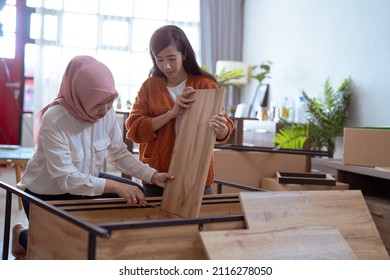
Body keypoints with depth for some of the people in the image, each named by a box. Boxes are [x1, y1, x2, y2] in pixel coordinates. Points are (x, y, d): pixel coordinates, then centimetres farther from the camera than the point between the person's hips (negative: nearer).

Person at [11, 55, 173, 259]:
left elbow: (119, 154, -8)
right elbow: (66, 179, -35)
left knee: (139, 197, -4)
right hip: (47, 195, -6)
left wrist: (153, 176, -22)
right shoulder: (54, 119, -32)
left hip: (88, 183, 6)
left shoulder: (107, 112, -15)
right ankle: (23, 237, 26)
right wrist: (115, 186, -41)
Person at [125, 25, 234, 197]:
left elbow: (224, 131, -5)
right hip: (156, 176, 1)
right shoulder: (149, 86, 3)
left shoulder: (205, 84, -1)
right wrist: (172, 113, -18)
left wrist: (221, 128, -30)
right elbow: (134, 129, -6)